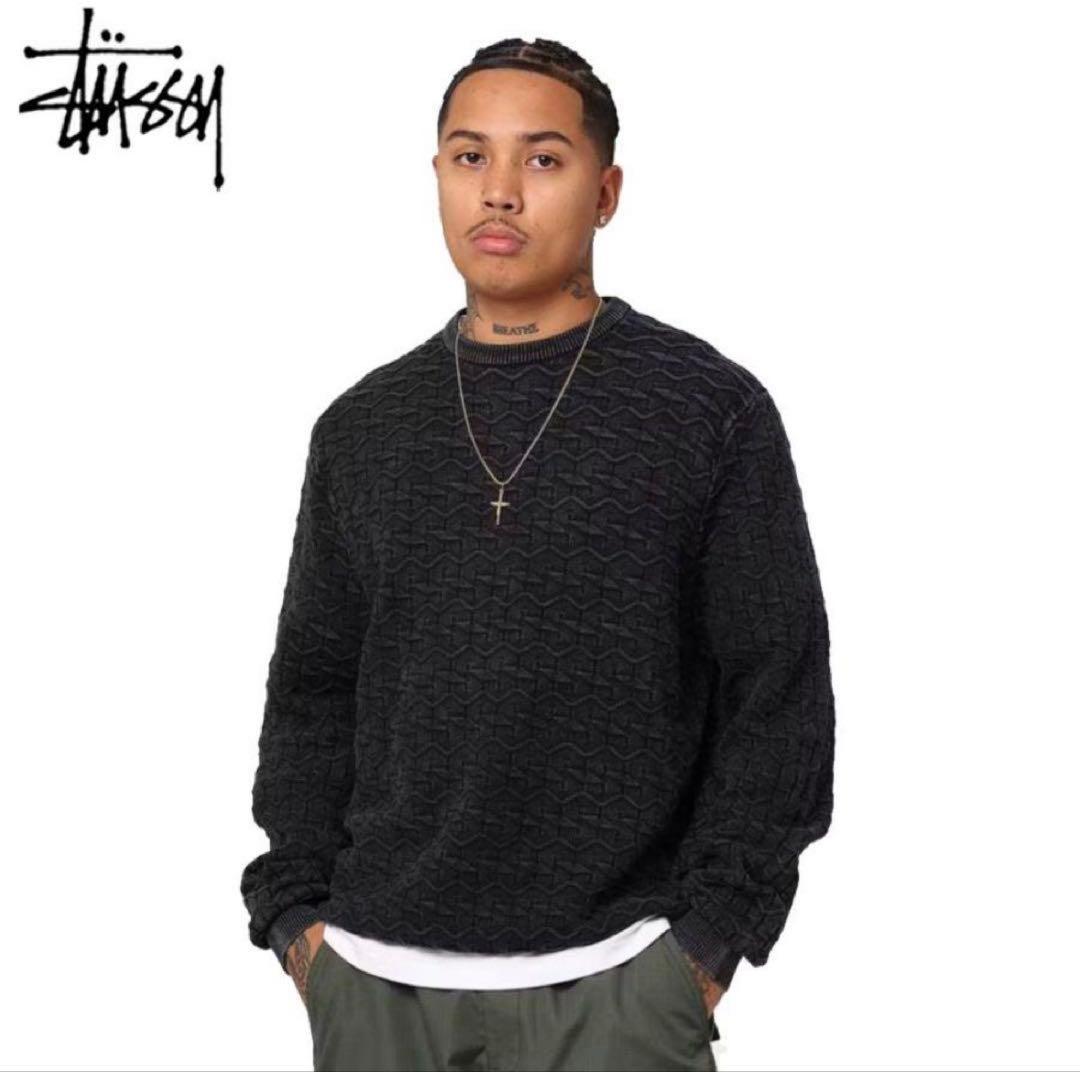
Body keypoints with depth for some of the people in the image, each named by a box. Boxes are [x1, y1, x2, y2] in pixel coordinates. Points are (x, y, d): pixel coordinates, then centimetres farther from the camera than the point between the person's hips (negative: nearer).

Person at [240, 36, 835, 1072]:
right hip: (371, 976, 3)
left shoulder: (713, 411, -3)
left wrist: (706, 940, -8)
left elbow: (778, 695, -3)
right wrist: (297, 913, 4)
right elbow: (311, 689, 12)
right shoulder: (361, 429, 8)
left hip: (609, 983, -3)